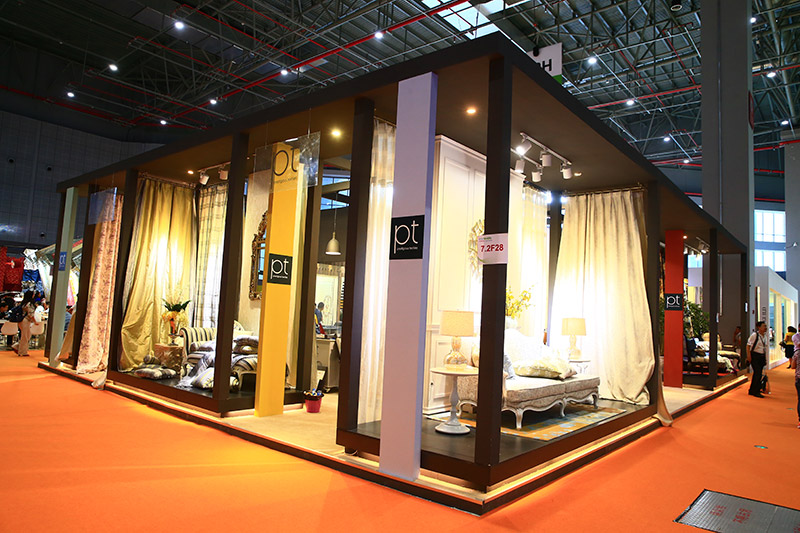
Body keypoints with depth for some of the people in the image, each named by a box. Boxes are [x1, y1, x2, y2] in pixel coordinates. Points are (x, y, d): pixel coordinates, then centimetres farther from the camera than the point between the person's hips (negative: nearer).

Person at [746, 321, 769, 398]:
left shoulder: (765, 336, 10)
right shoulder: (754, 335, -11)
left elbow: (765, 346, 18)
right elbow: (748, 345, -10)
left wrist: (765, 357, 14)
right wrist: (749, 356, -16)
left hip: (762, 356, 7)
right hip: (755, 356, -7)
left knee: (759, 374, 9)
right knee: (757, 373, -11)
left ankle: (752, 391, 20)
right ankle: (755, 391, -3)